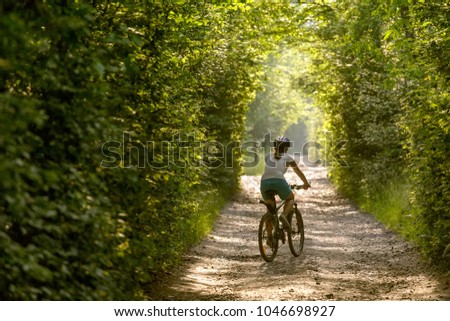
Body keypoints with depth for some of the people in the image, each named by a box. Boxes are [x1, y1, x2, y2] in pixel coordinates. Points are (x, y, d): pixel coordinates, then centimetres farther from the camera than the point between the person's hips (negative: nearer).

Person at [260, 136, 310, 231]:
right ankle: (284, 215, -4)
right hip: (279, 181, -3)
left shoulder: (268, 157, 27)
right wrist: (306, 183, 45)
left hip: (264, 182, 3)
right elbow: (299, 172, 30)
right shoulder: (288, 157, 20)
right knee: (290, 199, 26)